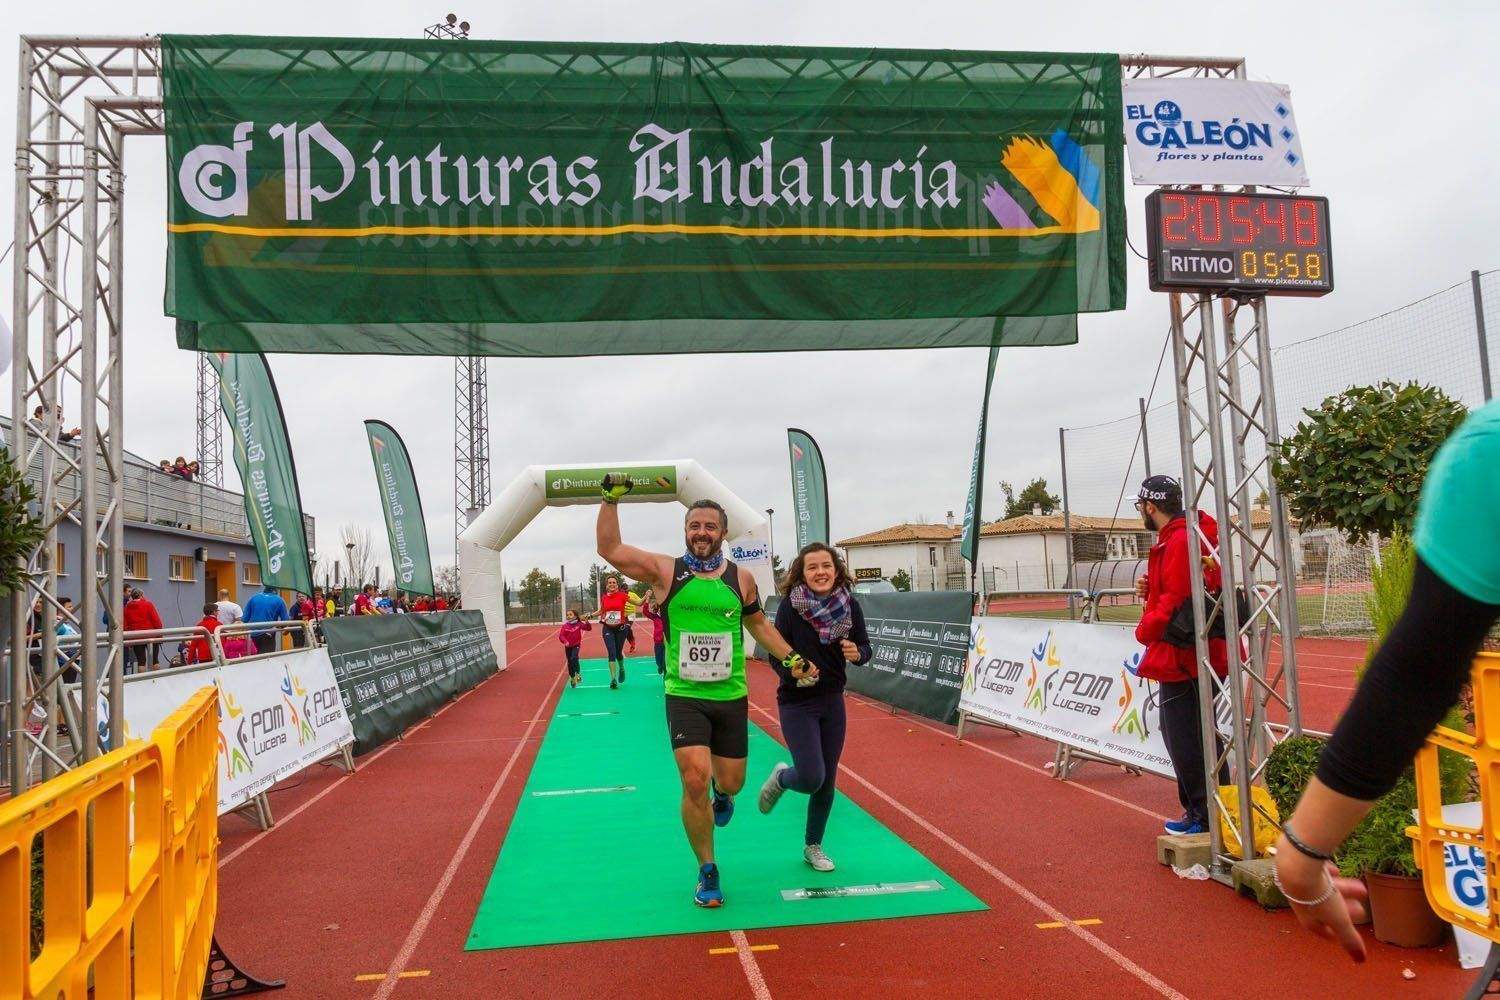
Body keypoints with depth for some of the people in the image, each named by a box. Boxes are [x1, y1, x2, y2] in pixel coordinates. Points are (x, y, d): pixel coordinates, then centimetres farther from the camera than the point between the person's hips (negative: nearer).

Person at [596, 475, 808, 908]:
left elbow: (758, 624, 16)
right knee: (694, 782, -13)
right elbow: (609, 549, -5)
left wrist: (792, 658, 10)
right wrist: (611, 499, -11)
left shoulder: (740, 578, 2)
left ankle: (721, 793, 52)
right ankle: (707, 873, 9)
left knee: (730, 782, 10)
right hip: (684, 697, -2)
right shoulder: (666, 571, -3)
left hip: (731, 697, 2)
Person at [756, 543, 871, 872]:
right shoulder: (790, 605, -14)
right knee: (812, 779, -14)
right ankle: (781, 777, 22)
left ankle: (812, 846, 32)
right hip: (797, 703, -4)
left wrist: (857, 653, -20)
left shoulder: (849, 605, -5)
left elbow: (865, 647, 3)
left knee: (827, 781, 11)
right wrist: (795, 673, -31)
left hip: (833, 701, 4)